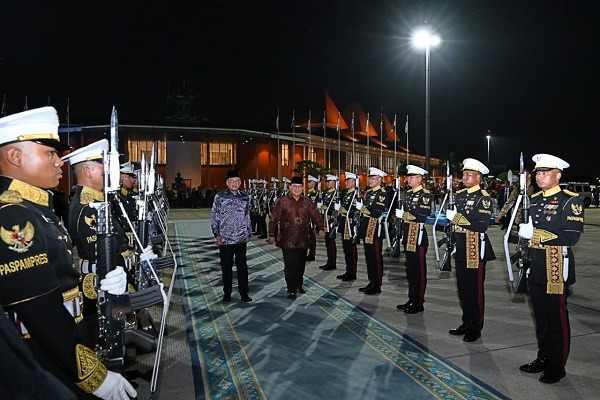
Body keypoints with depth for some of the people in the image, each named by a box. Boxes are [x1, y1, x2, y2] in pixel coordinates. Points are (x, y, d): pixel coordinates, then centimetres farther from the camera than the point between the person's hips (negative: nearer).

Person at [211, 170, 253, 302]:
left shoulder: (245, 197, 8)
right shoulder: (220, 196, -2)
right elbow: (214, 216, -1)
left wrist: (248, 233, 11)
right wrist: (217, 234, -6)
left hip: (241, 238, 2)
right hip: (225, 239, -2)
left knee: (242, 265, 5)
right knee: (226, 266, 8)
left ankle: (244, 292, 16)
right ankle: (227, 293, 21)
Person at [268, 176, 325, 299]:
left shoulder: (307, 202, 7)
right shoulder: (282, 201, -2)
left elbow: (316, 215, 5)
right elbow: (274, 219, -2)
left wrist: (320, 228, -10)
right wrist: (272, 235, -5)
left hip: (303, 240, 4)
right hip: (288, 240, -3)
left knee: (301, 264, 14)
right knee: (290, 265, -4)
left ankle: (299, 285, 32)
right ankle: (291, 290, 5)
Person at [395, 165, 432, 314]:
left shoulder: (425, 195, -11)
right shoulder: (409, 194, 14)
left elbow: (422, 216, -20)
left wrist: (403, 214, -19)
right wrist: (399, 214, 3)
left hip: (418, 235, -8)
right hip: (408, 235, 8)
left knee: (419, 270, 1)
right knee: (410, 269, 15)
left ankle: (418, 303, 10)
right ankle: (411, 299, 25)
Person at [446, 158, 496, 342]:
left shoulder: (484, 198, -11)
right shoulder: (459, 194, 11)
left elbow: (482, 225, -20)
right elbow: (451, 216, 20)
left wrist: (457, 218, -22)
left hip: (476, 248, -7)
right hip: (460, 248, 7)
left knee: (475, 289, 2)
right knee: (463, 288, 15)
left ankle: (475, 328, 15)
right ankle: (466, 323, 28)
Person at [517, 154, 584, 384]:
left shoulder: (571, 201, -9)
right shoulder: (534, 200, 12)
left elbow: (572, 236, -19)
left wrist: (535, 234, -23)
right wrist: (522, 230, 3)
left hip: (557, 267, -7)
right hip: (535, 267, 7)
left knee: (557, 317, 4)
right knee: (540, 316, 16)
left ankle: (557, 366, 18)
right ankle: (543, 358, 29)